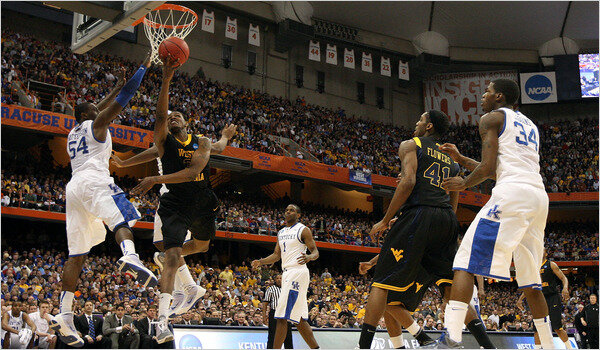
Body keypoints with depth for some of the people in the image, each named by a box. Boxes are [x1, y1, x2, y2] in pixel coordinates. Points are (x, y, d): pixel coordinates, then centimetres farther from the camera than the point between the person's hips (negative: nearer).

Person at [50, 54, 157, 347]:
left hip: (73, 187, 7)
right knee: (121, 220, -25)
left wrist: (117, 86, 51)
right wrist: (144, 67, 17)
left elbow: (99, 110, 46)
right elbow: (124, 99, 8)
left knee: (76, 255, 2)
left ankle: (64, 315, -5)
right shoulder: (96, 125, 12)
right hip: (93, 180, -7)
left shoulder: (73, 134, 32)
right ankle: (130, 257, -60)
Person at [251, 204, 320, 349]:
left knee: (281, 316, -13)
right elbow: (277, 255, 22)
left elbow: (315, 252, -6)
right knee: (298, 318, 10)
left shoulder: (303, 230, -2)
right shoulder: (281, 233, 20)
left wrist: (309, 257, -28)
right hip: (287, 274, 9)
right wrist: (260, 262, 6)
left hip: (297, 272, -9)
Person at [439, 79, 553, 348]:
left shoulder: (492, 118, 7)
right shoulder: (530, 125, 31)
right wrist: (461, 160, 34)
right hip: (539, 196, 8)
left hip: (512, 193, -8)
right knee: (530, 280, 17)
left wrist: (463, 183, 12)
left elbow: (488, 168, -6)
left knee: (465, 261, -11)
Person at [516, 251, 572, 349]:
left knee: (557, 328, -8)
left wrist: (565, 288, -28)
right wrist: (520, 299, 17)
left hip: (552, 298, -5)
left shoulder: (551, 265, 1)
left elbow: (564, 278, -7)